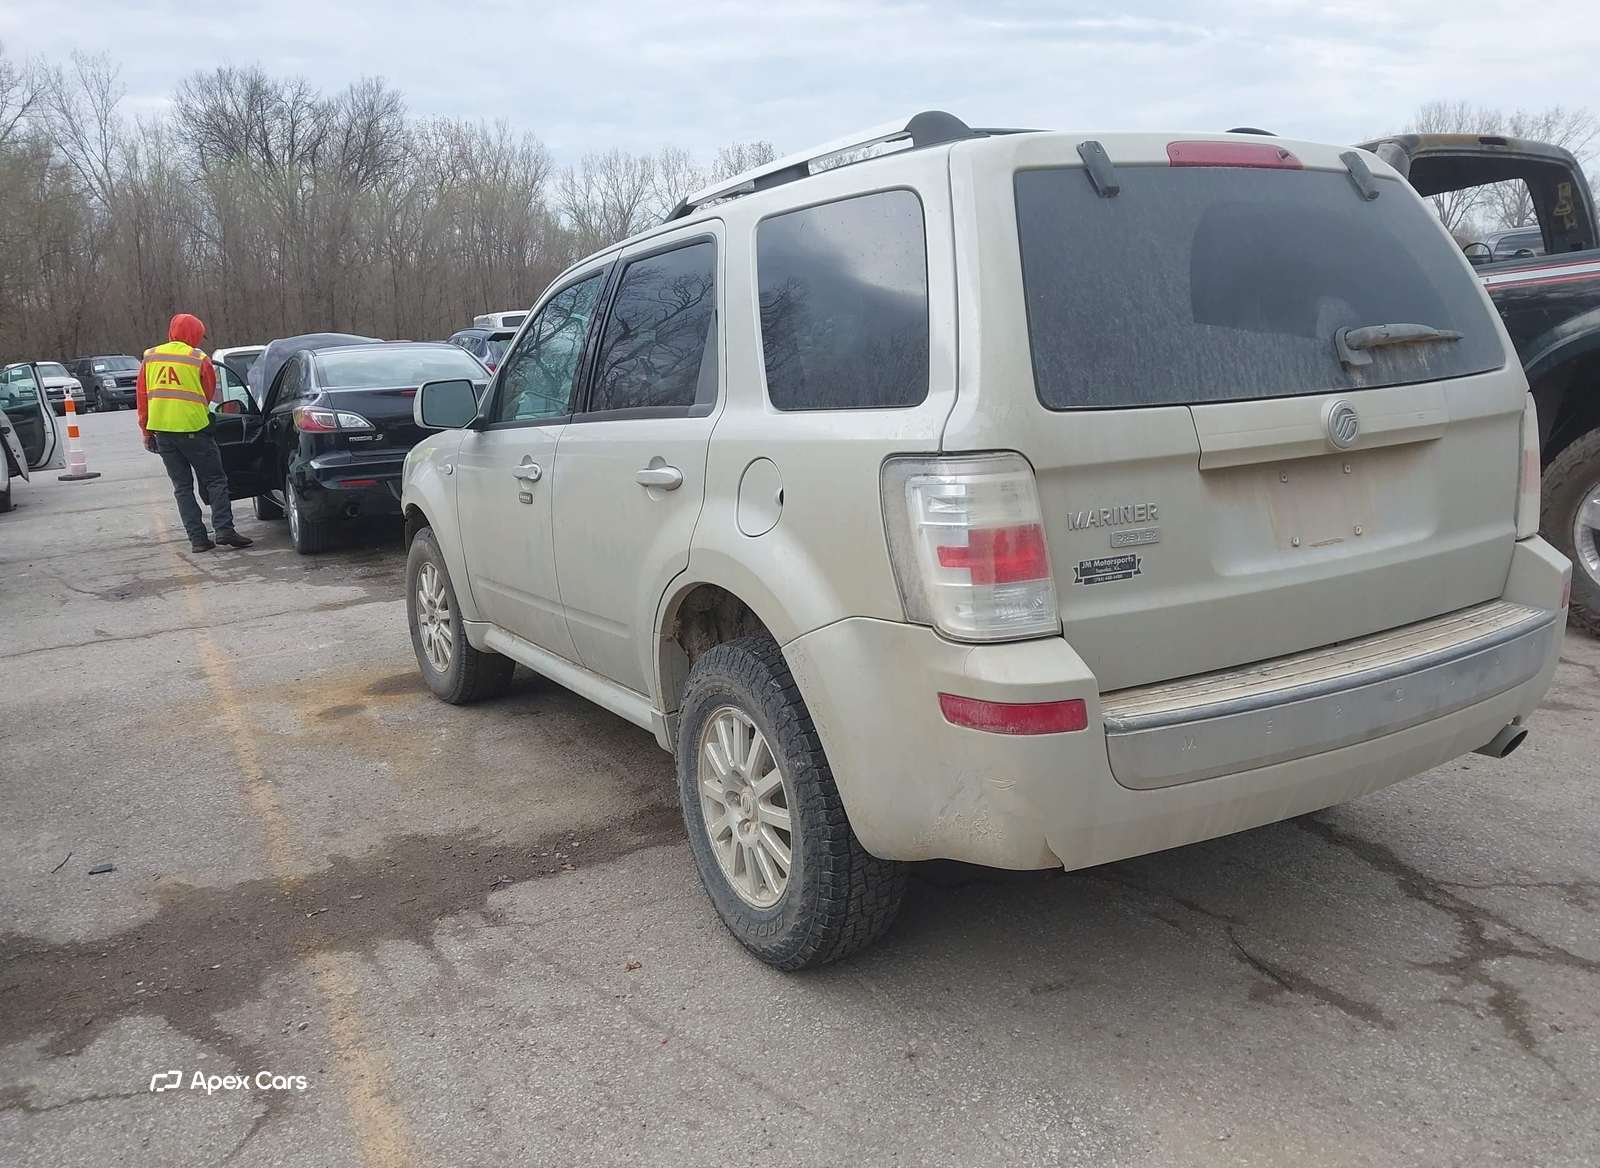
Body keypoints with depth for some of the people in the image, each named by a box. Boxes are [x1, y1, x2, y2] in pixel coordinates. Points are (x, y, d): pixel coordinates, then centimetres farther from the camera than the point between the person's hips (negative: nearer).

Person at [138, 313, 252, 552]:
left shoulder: (150, 358, 9)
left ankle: (197, 537, 3)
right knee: (215, 480, 4)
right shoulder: (199, 360, -3)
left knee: (182, 486, 8)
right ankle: (224, 530, -8)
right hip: (192, 428, -4)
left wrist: (147, 431, 16)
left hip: (161, 429, 4)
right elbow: (209, 396, 7)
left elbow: (143, 397, 10)